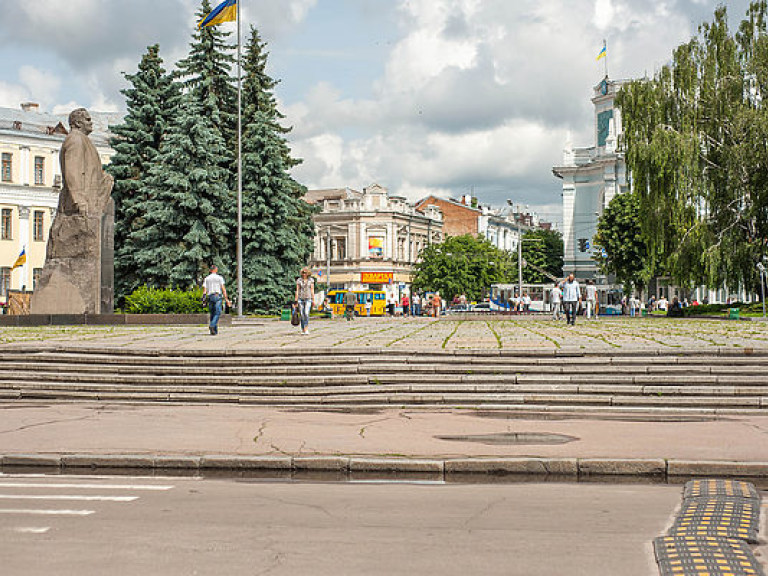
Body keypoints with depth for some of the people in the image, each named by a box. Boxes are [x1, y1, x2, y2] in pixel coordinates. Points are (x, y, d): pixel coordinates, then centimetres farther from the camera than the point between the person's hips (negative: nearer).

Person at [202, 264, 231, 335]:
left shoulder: (206, 278, 11)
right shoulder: (219, 278, 2)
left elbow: (204, 290, 3)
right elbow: (223, 289, -3)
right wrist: (226, 299, -1)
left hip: (210, 297, 4)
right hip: (217, 296, -4)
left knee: (212, 314, 9)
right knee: (217, 313, -7)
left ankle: (214, 331, 6)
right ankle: (212, 325, -30)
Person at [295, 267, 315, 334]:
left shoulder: (311, 280, 3)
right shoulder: (299, 280, 4)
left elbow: (312, 290, 4)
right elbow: (297, 290, 4)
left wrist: (313, 300, 0)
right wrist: (296, 300, 0)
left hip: (308, 299, -1)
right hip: (300, 298, 1)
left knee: (306, 313, -18)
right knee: (302, 314, 0)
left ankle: (306, 329, -19)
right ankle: (303, 330, 8)